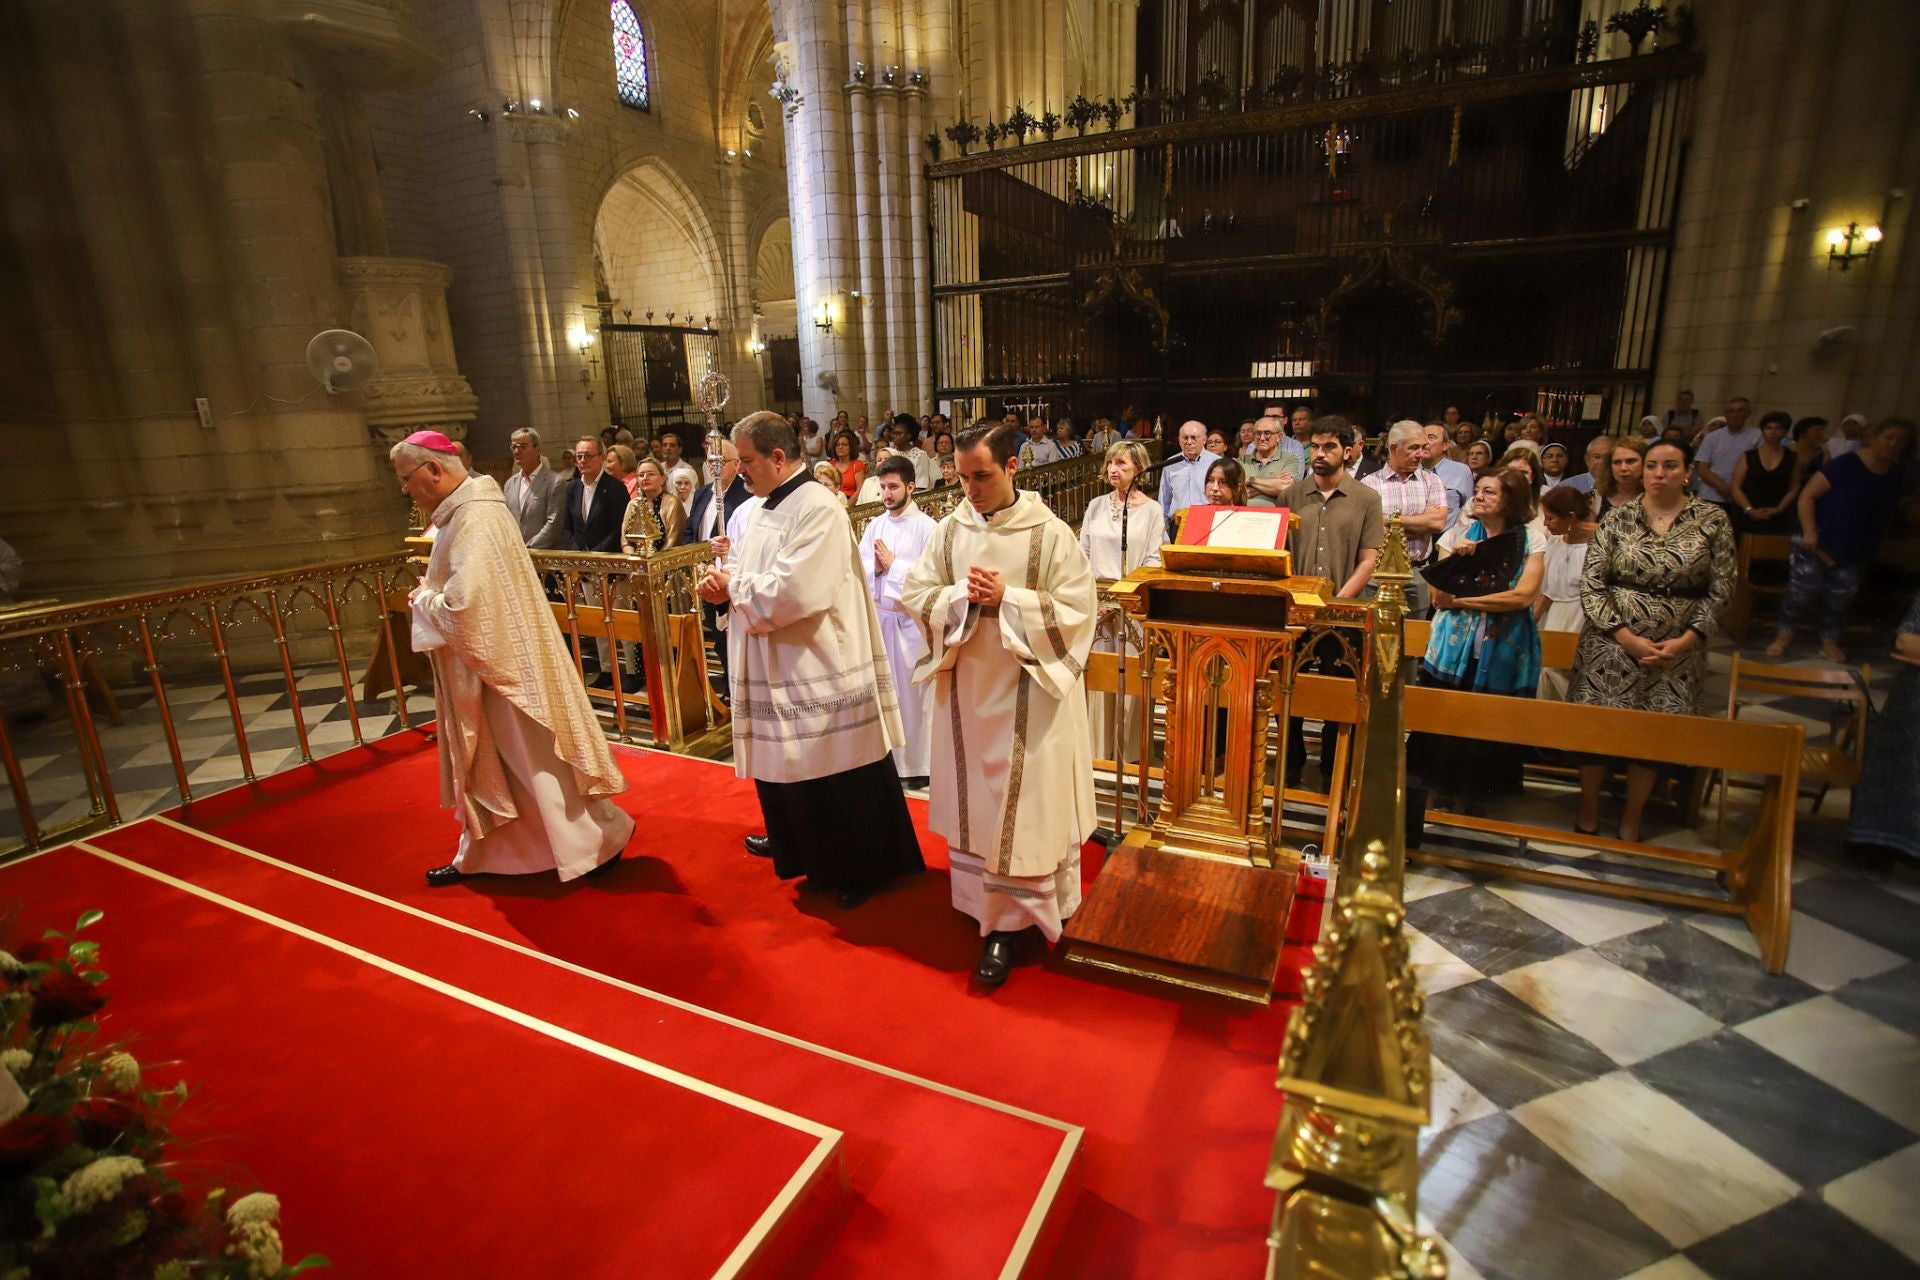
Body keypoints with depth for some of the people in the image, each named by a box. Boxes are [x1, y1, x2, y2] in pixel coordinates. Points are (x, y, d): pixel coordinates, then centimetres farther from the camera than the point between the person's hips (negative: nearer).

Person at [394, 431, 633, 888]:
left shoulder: (475, 520, -23)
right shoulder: (464, 510, 9)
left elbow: (463, 607, -29)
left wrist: (423, 599, -11)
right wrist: (430, 594, 1)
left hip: (503, 664, -10)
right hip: (486, 665, 10)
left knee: (537, 761, 2)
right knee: (483, 763, 20)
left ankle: (601, 840, 17)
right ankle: (479, 853, 35)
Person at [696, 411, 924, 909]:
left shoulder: (818, 508, -19)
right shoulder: (761, 507, 11)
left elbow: (795, 591, -28)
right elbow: (748, 569, 18)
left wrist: (734, 586, -14)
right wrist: (723, 581, -4)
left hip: (818, 668, -9)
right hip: (774, 664, 9)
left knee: (837, 777, 3)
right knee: (782, 765, 22)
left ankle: (860, 868, 21)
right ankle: (793, 845, 43)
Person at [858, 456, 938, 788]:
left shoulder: (926, 526, -8)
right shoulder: (874, 525, 10)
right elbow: (858, 567, 7)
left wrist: (893, 564, -12)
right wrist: (874, 567, -12)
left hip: (911, 617, -5)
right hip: (879, 615, 5)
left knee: (913, 690, 1)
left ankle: (918, 763, 11)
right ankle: (888, 755, 22)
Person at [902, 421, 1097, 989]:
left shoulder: (1049, 533, -11)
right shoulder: (951, 528, 1)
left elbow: (1075, 611, -13)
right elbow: (917, 595, 2)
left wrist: (1007, 598, -21)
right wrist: (962, 595, -17)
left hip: (1028, 693, -4)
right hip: (966, 687, 4)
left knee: (1024, 807, 3)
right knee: (973, 801, 14)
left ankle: (1008, 922, 16)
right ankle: (987, 907, 32)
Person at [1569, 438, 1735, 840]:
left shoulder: (1712, 520, 1)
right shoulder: (1617, 519, -1)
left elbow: (1720, 590, 2)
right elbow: (1590, 584, -5)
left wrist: (1684, 642, -9)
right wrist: (1628, 639, -11)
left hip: (1677, 651, 1)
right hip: (1612, 644, 0)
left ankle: (1630, 826, 22)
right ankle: (1587, 819, 19)